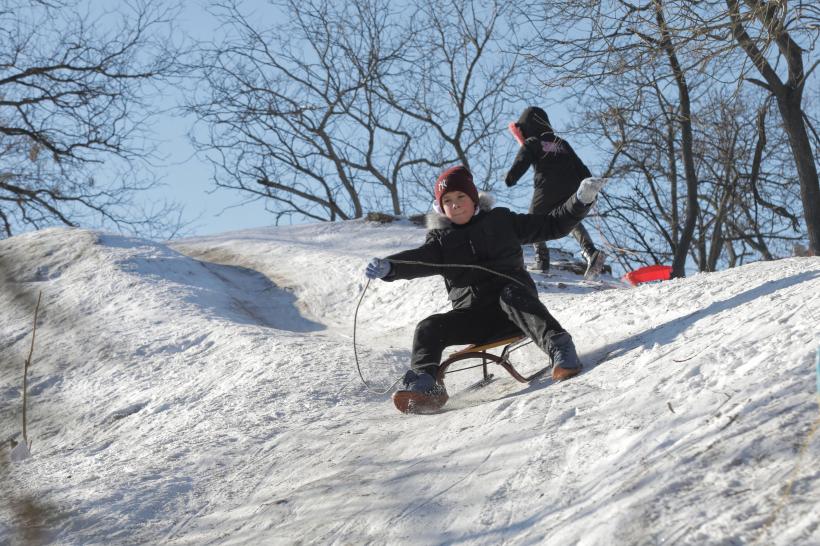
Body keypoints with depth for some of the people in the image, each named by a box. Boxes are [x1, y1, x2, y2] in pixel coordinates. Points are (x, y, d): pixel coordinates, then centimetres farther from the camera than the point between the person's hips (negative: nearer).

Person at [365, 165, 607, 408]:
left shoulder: (501, 221, 13)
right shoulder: (441, 239, 15)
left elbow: (551, 225, 16)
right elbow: (417, 259, -6)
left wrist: (581, 200, 2)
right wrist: (387, 267, -28)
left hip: (515, 306, -2)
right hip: (472, 315, 3)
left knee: (511, 294, -37)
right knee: (429, 328, -21)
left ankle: (558, 346, -50)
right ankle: (423, 382, -34)